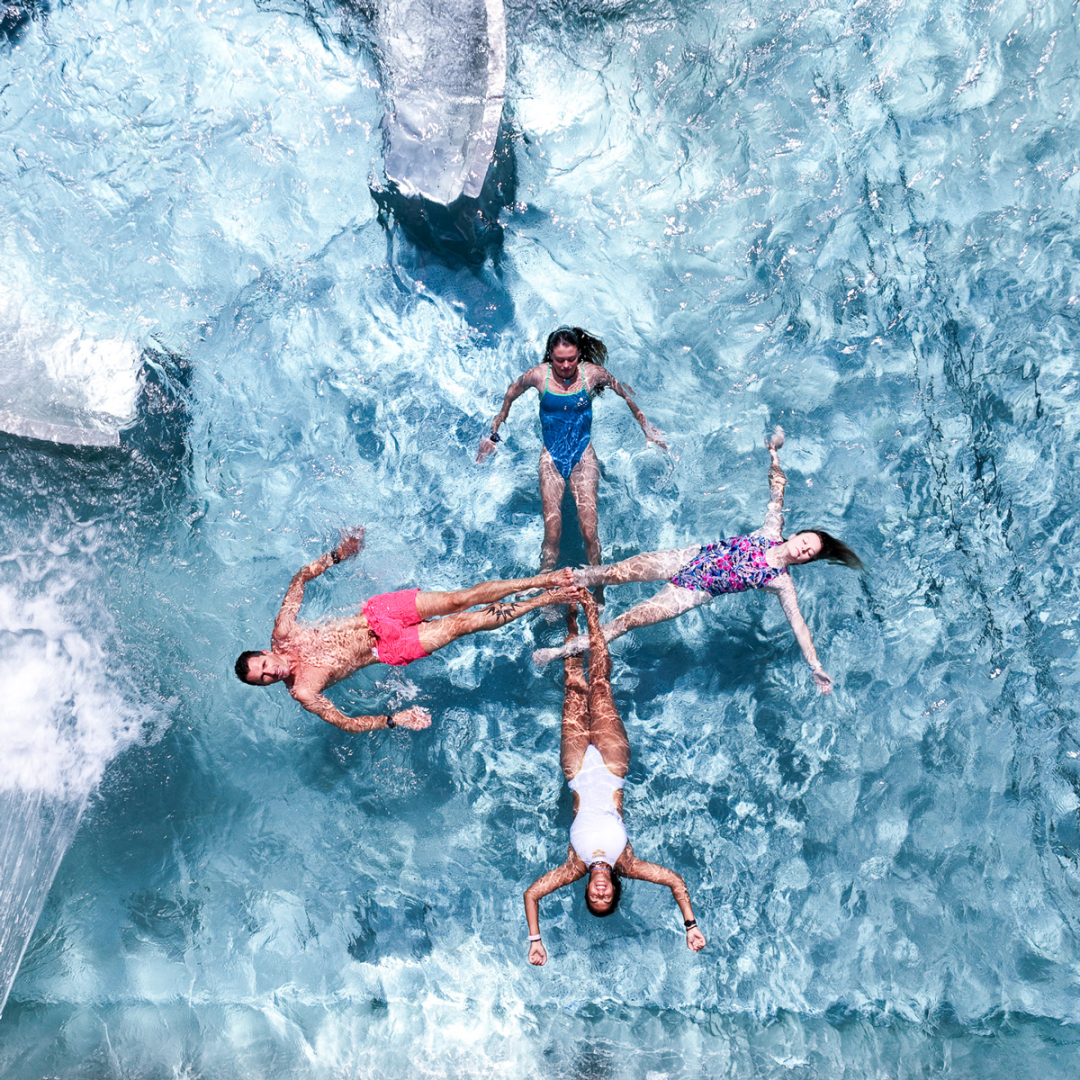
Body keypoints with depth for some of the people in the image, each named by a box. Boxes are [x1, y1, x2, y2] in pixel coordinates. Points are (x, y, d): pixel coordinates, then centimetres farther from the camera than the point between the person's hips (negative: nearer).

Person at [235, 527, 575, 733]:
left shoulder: (282, 632, -7)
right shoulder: (302, 692, -13)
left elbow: (300, 577, 5)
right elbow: (345, 723, -12)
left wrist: (336, 555, -7)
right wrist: (393, 720, -26)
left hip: (377, 612, 3)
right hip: (389, 649, -3)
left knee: (459, 599, -13)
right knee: (463, 624, -15)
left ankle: (541, 580, -5)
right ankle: (543, 600, -2)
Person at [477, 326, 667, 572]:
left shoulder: (592, 373, -5)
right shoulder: (538, 375, -6)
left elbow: (626, 393, 12)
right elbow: (511, 394, 14)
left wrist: (646, 427, 19)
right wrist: (493, 431, 19)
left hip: (583, 455, 0)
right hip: (551, 457, 0)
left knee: (589, 529, -14)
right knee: (551, 532, -13)